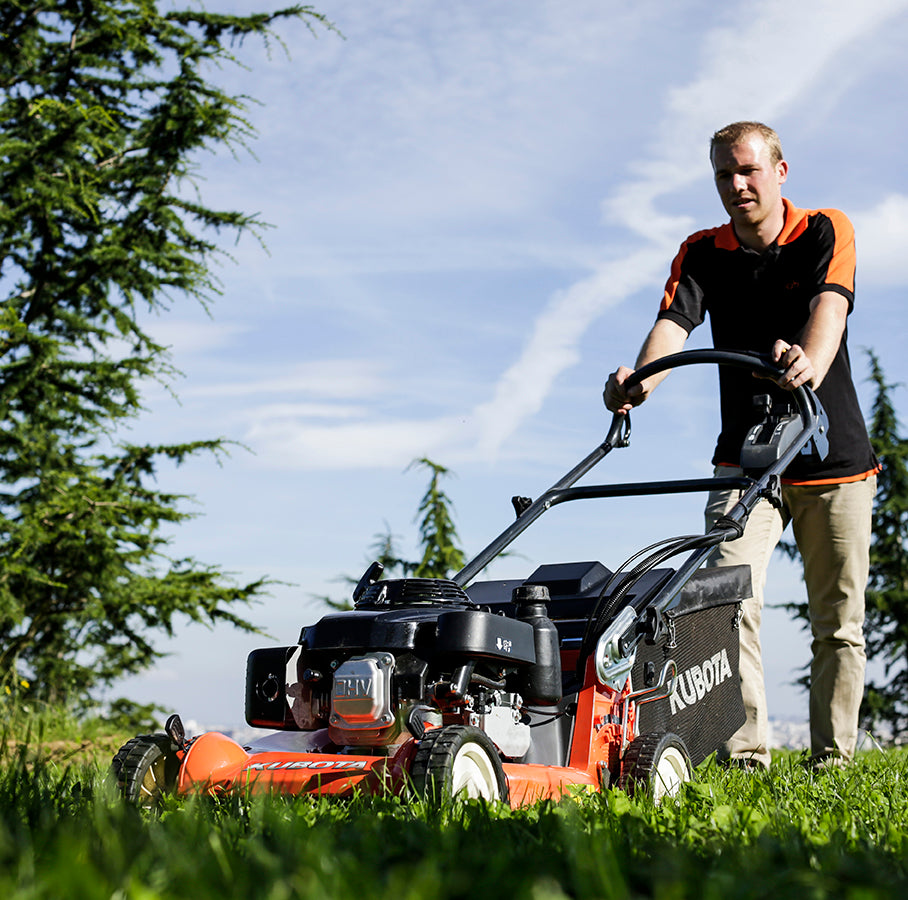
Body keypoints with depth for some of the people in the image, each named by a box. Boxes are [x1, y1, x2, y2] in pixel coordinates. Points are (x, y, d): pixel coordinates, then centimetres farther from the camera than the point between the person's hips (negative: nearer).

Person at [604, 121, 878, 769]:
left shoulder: (826, 232, -5)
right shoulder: (702, 253, 1)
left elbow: (829, 305, -26)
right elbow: (674, 322, -17)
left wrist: (809, 364, -49)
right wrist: (641, 379, -40)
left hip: (835, 458, -1)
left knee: (838, 622, 4)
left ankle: (833, 759, 16)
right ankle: (746, 757, -17)